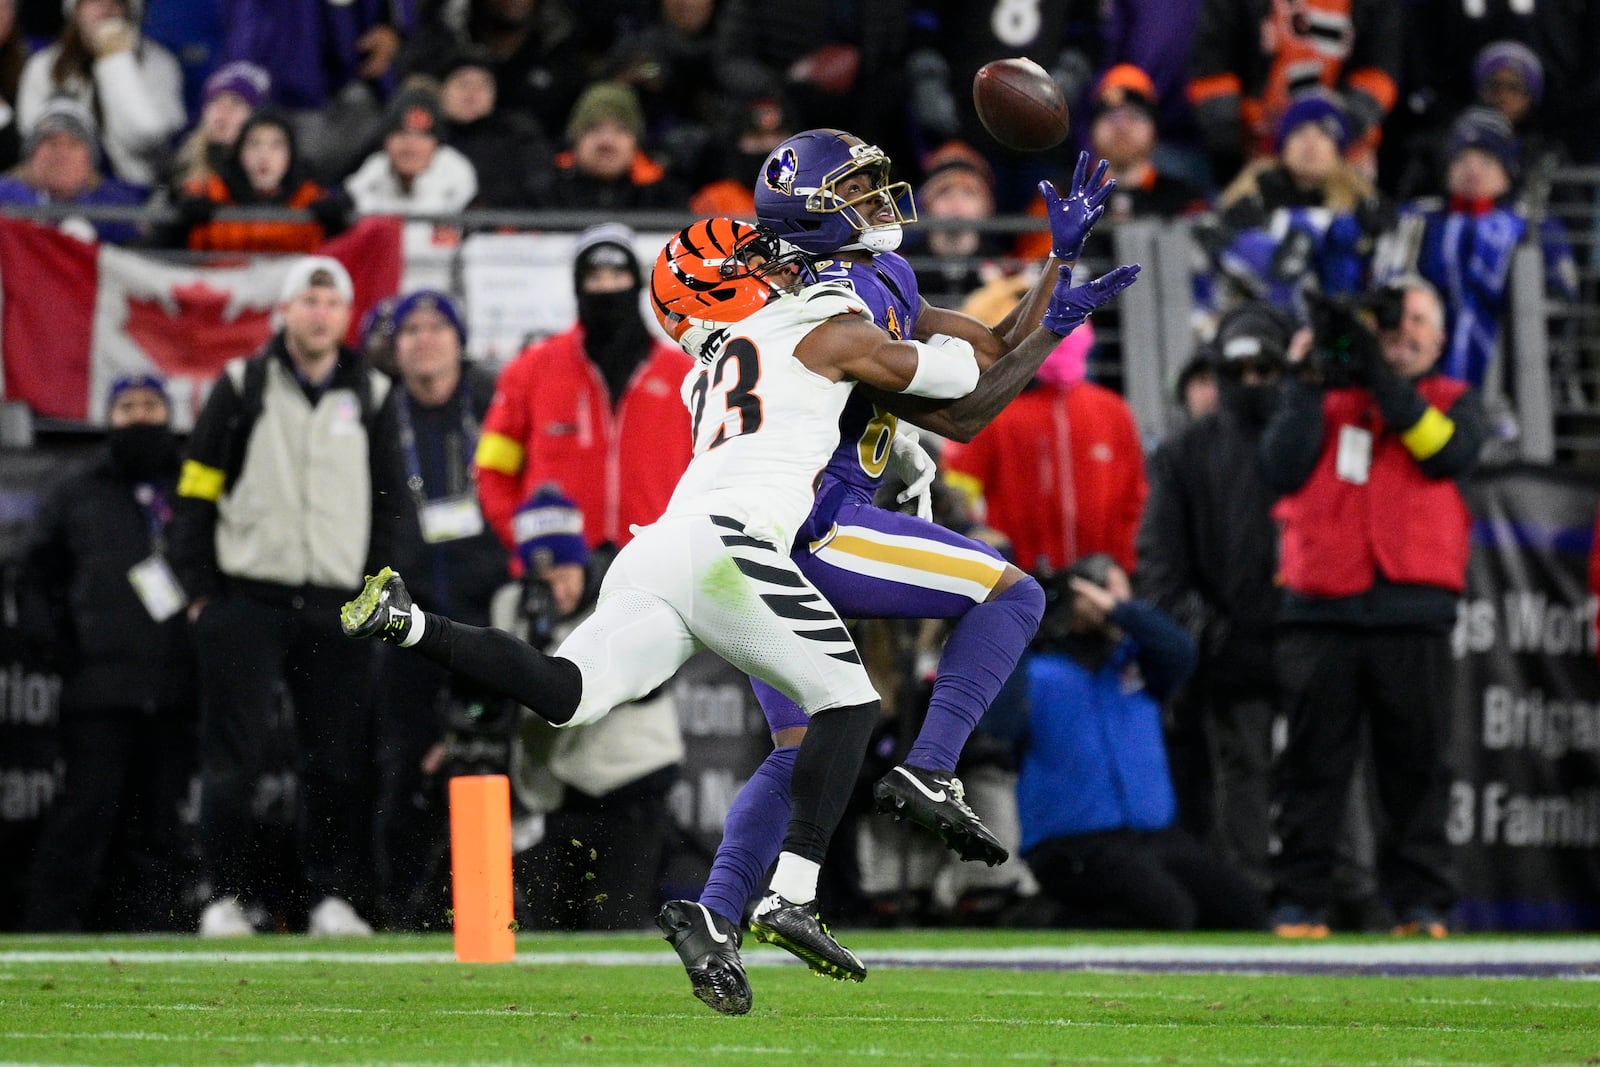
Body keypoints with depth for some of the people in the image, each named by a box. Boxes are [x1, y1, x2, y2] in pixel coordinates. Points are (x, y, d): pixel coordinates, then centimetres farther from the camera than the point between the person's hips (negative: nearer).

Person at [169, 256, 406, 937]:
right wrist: (201, 591, -2)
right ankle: (224, 898, 1)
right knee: (233, 757, -5)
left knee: (338, 759, -1)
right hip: (246, 600, -2)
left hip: (336, 610, 2)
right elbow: (195, 493, 5)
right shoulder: (242, 389, 5)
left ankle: (334, 898, 7)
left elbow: (390, 504, 14)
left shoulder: (370, 399, 11)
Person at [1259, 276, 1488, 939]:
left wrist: (1384, 379, -10)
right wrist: (1308, 383, -4)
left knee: (1416, 761, 1)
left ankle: (1421, 903, 5)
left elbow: (1446, 455, -7)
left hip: (1413, 613, 0)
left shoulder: (1453, 403, 16)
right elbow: (1283, 472, 0)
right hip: (1321, 610, 0)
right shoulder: (1325, 398, 16)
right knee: (1313, 761, -1)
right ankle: (1299, 901, 2)